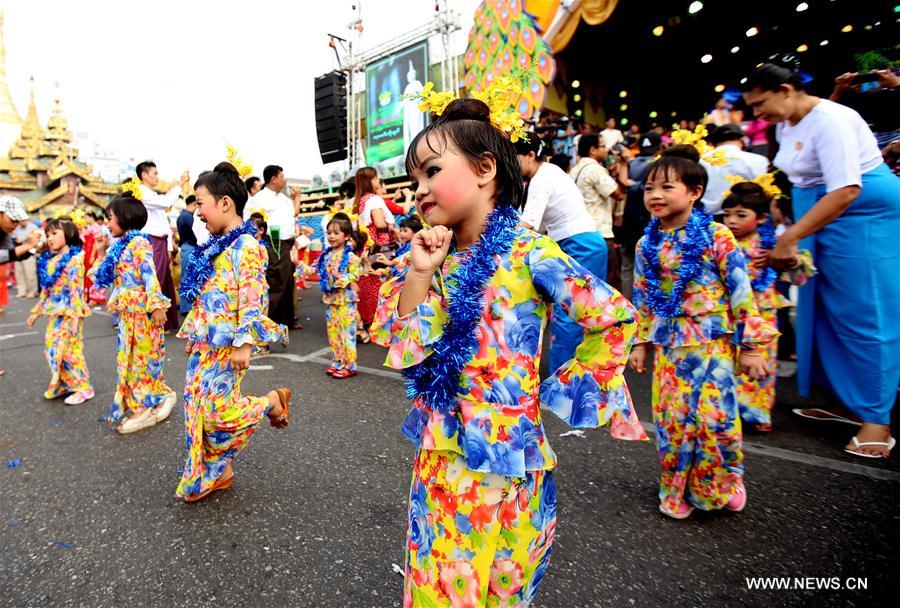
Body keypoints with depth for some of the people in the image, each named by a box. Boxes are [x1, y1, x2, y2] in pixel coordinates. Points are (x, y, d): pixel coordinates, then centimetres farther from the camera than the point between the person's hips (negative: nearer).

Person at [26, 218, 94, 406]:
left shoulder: (74, 260, -13)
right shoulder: (49, 261, 11)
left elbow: (77, 289, -17)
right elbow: (45, 289, 18)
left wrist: (75, 315, -21)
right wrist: (37, 311, 18)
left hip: (69, 312, -8)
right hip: (54, 312, 8)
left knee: (69, 349, -4)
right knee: (52, 348, 11)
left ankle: (84, 388, 6)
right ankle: (63, 384, 24)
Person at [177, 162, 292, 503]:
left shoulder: (246, 246, -15)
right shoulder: (215, 246, 14)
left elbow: (252, 299, -21)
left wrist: (245, 343, -24)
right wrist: (191, 331, 23)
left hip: (226, 345, -9)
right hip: (204, 344, 9)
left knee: (217, 410, -8)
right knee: (197, 407, 12)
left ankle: (273, 401, 17)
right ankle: (214, 472, 27)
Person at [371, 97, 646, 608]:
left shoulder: (526, 251, -14)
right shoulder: (436, 257, 2)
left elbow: (615, 318, -14)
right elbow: (402, 350, -2)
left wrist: (557, 389, -10)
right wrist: (420, 274, -12)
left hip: (502, 454, -5)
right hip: (440, 450, 5)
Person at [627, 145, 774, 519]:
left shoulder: (716, 236, -7)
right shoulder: (647, 245, 5)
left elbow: (741, 291, -6)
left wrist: (749, 345, -6)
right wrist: (640, 343, 11)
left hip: (712, 343, -3)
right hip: (668, 345, 4)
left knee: (714, 416, -3)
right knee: (671, 419, 7)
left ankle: (723, 485, 28)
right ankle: (677, 491, 28)